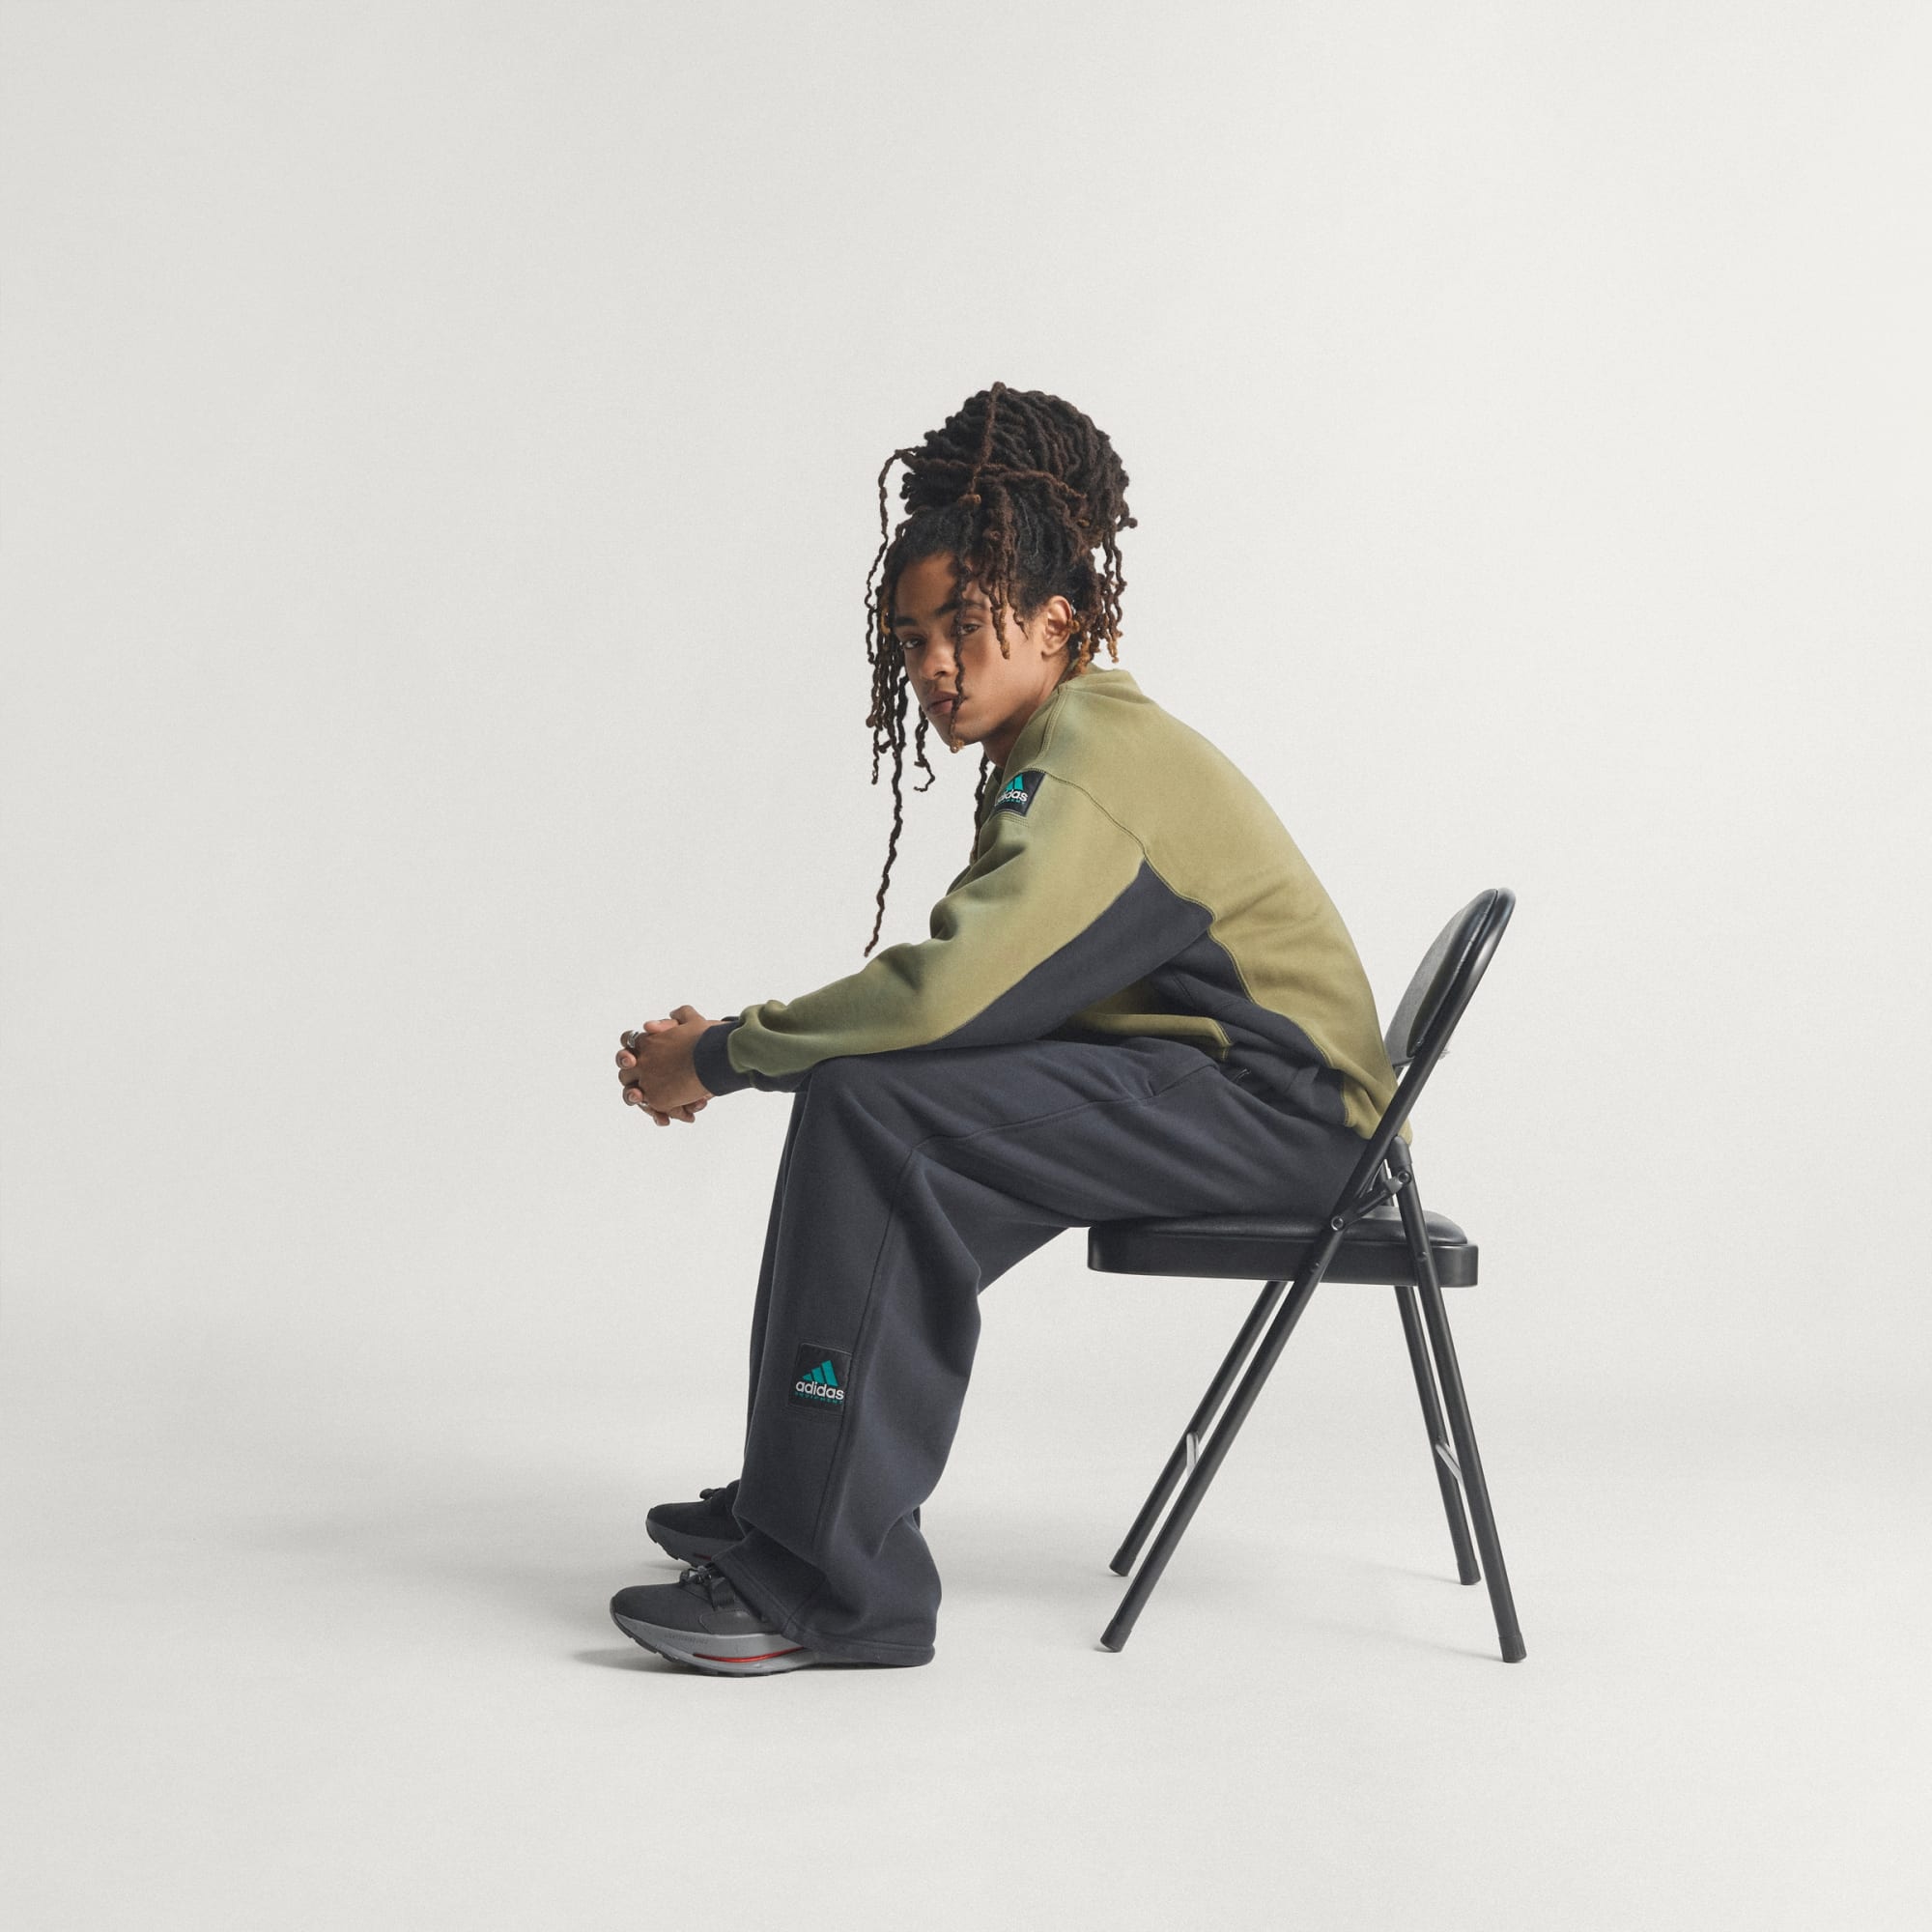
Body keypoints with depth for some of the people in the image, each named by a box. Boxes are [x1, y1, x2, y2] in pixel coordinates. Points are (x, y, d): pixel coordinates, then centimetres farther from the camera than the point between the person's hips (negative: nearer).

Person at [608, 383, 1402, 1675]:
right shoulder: (1068, 750, 16)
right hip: (1201, 1082, 11)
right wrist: (733, 1046, -1)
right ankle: (799, 1499, 17)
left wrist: (718, 1055, -16)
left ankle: (831, 1583, -21)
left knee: (877, 1110, -24)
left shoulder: (1096, 766, -18)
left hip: (1280, 1101, -11)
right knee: (866, 1093, 13)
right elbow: (957, 988, 12)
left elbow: (941, 992, -29)